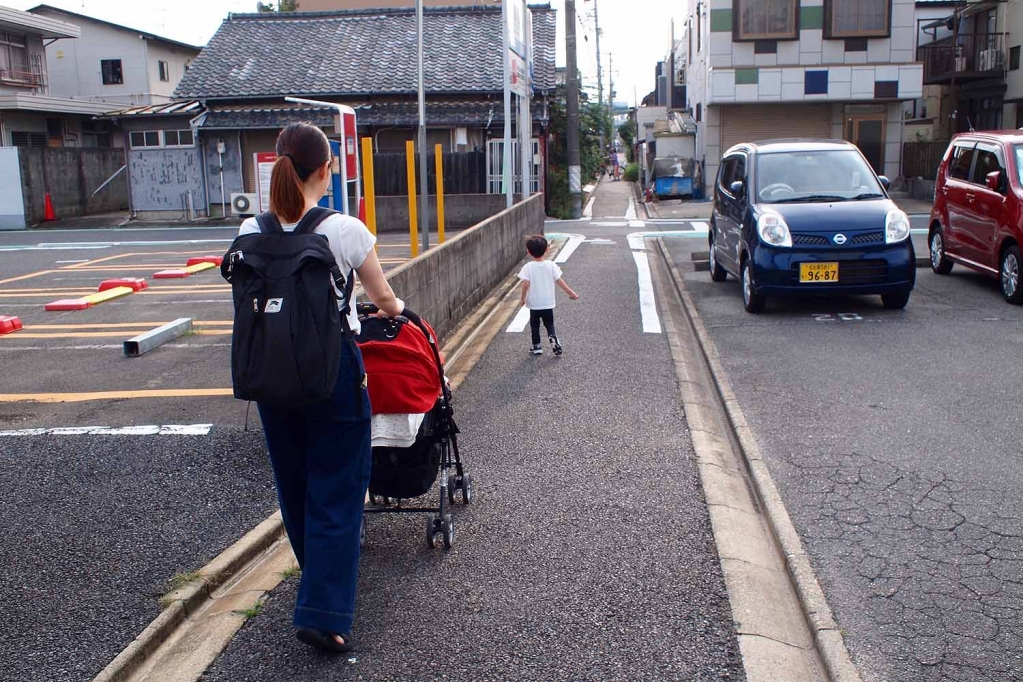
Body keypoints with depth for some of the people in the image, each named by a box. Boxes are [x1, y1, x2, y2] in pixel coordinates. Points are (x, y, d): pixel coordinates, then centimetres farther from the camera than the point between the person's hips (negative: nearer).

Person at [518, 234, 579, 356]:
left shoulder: (528, 267, -13)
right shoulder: (551, 265, -8)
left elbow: (526, 284, -19)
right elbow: (559, 281, -7)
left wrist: (522, 298, -6)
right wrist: (571, 293, 1)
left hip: (534, 304, -1)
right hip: (548, 303, 2)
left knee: (534, 325, 15)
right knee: (549, 324, 14)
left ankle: (537, 346, 20)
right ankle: (553, 337, -13)